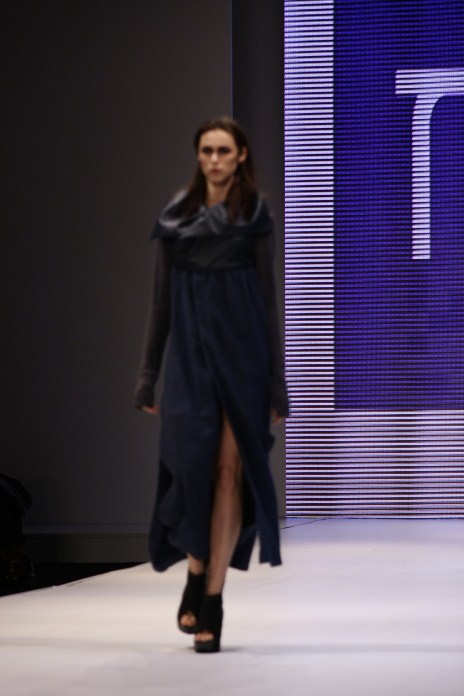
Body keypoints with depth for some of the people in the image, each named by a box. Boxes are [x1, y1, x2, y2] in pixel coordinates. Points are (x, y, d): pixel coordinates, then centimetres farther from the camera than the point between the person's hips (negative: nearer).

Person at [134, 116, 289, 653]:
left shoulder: (255, 215, 4)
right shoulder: (174, 216, 8)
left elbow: (268, 297, 3)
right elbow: (161, 297, 10)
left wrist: (276, 380, 0)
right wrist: (148, 374, 7)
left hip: (240, 351, -1)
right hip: (189, 352, 1)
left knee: (231, 470, -6)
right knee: (193, 462, -10)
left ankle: (212, 598, -2)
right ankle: (196, 576, 14)